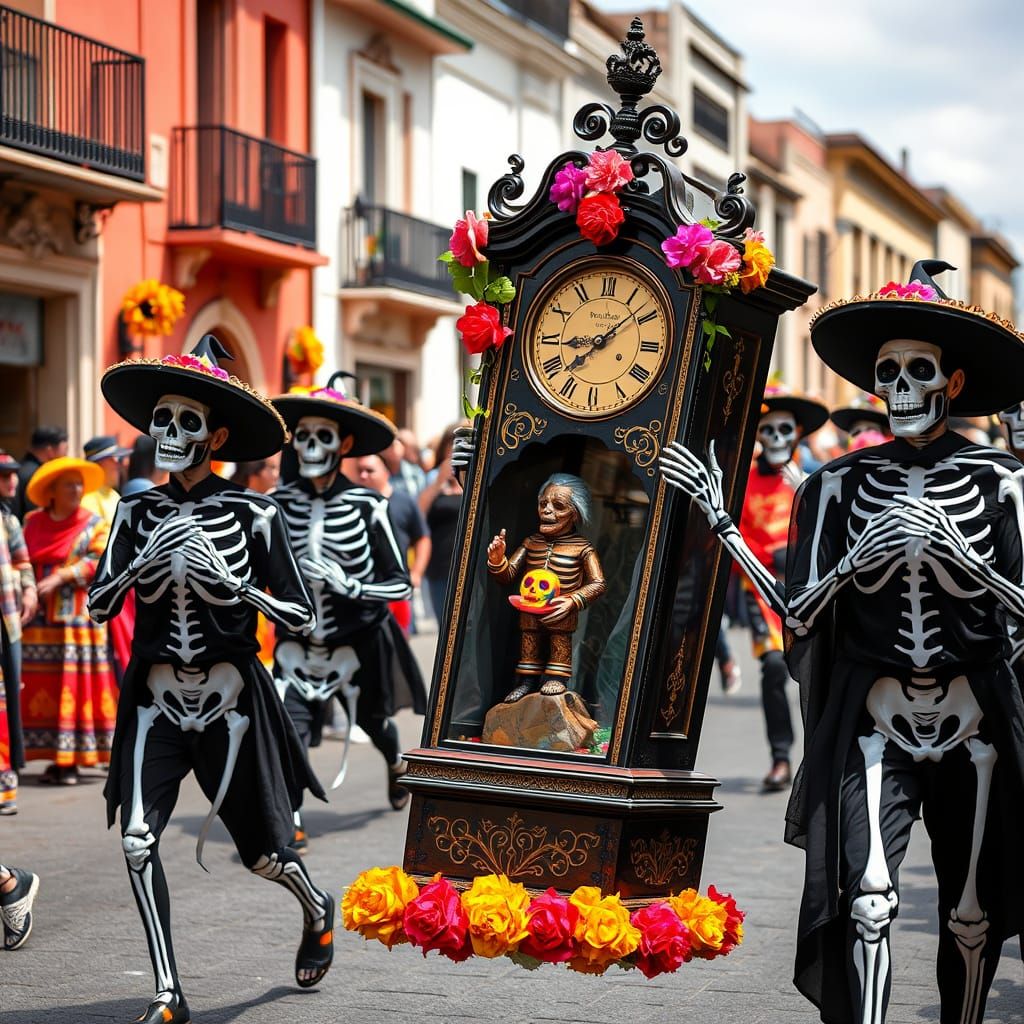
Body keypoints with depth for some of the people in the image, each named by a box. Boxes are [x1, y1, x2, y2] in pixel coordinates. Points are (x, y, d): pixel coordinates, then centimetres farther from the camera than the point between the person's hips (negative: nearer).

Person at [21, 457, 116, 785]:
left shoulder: (94, 524, 4)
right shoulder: (32, 523, 12)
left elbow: (101, 561, -7)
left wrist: (62, 576, -16)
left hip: (77, 620, -3)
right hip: (39, 622, 3)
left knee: (76, 689, -5)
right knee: (41, 690, 0)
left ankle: (72, 760, -2)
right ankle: (55, 758, 7)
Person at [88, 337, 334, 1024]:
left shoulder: (253, 515, -7)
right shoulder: (138, 512, 3)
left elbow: (303, 617, -8)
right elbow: (99, 605, -2)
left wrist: (231, 585, -22)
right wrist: (147, 559, -17)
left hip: (230, 696, -2)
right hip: (158, 698, 2)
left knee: (262, 850, 11)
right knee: (137, 839, -15)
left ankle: (318, 913, 45)